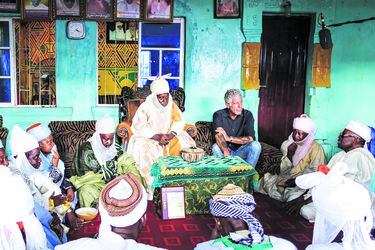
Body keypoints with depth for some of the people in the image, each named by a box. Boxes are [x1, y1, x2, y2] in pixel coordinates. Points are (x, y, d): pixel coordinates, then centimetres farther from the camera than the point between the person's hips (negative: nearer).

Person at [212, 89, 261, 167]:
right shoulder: (219, 115, -11)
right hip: (225, 150, -1)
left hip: (241, 151, 1)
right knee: (215, 147, -31)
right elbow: (219, 138, -26)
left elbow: (250, 138, -17)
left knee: (256, 145, -26)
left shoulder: (247, 115, -8)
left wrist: (229, 138, -20)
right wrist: (227, 154, -43)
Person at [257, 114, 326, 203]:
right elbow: (283, 170, 4)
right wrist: (289, 154, -12)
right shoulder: (288, 144, 8)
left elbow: (314, 171, -13)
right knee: (267, 178, -18)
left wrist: (297, 180, -22)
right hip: (287, 178, 5)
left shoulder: (316, 148, -6)